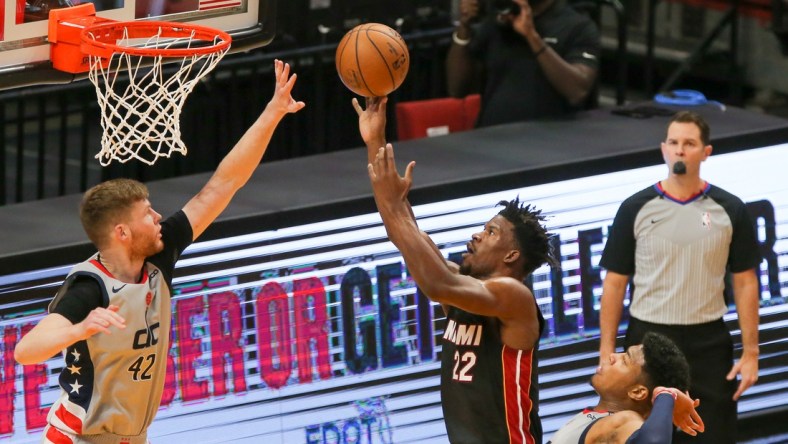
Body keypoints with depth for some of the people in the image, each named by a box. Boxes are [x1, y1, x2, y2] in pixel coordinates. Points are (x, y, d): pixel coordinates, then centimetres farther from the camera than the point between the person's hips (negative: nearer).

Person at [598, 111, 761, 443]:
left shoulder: (729, 210, 3)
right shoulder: (635, 209, 2)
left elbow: (744, 282, 5)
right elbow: (615, 282, 4)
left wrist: (750, 352, -1)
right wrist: (606, 351, -3)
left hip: (708, 343, 0)